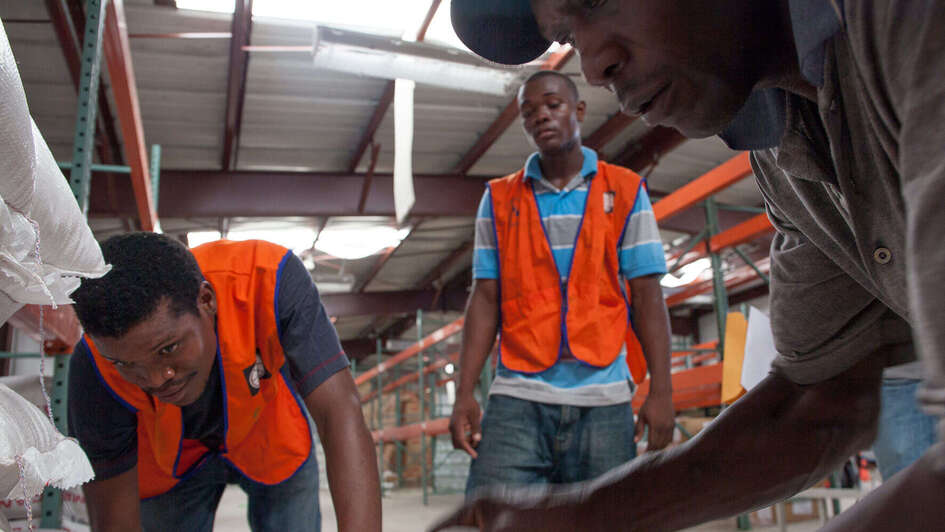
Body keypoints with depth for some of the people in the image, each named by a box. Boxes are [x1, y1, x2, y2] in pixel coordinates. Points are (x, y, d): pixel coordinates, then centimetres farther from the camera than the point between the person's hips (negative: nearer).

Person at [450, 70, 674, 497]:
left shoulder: (625, 192, 9)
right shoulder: (499, 200, 12)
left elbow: (647, 296, 4)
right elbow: (485, 300, 7)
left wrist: (661, 390, -4)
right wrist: (464, 394, -2)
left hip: (603, 400, 0)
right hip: (518, 398, 1)